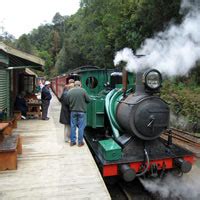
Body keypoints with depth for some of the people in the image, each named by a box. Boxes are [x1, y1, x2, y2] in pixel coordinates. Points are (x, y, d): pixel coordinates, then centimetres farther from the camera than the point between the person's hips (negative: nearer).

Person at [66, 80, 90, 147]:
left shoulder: (69, 91, -2)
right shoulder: (83, 90, -10)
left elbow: (67, 102, 1)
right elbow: (88, 100, -5)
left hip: (73, 111, 3)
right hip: (81, 111, -3)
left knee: (73, 126, 12)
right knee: (81, 127, 7)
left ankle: (72, 141, 20)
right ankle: (80, 142, 14)